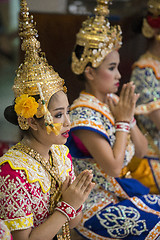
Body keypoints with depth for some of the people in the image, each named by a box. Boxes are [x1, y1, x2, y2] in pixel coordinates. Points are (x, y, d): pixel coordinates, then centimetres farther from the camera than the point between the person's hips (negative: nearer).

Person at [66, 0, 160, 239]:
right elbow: (113, 167, -23)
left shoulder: (114, 102, 4)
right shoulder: (84, 115, -21)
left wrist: (130, 118, -9)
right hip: (95, 208, -8)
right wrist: (122, 121, -16)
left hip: (120, 190, 8)